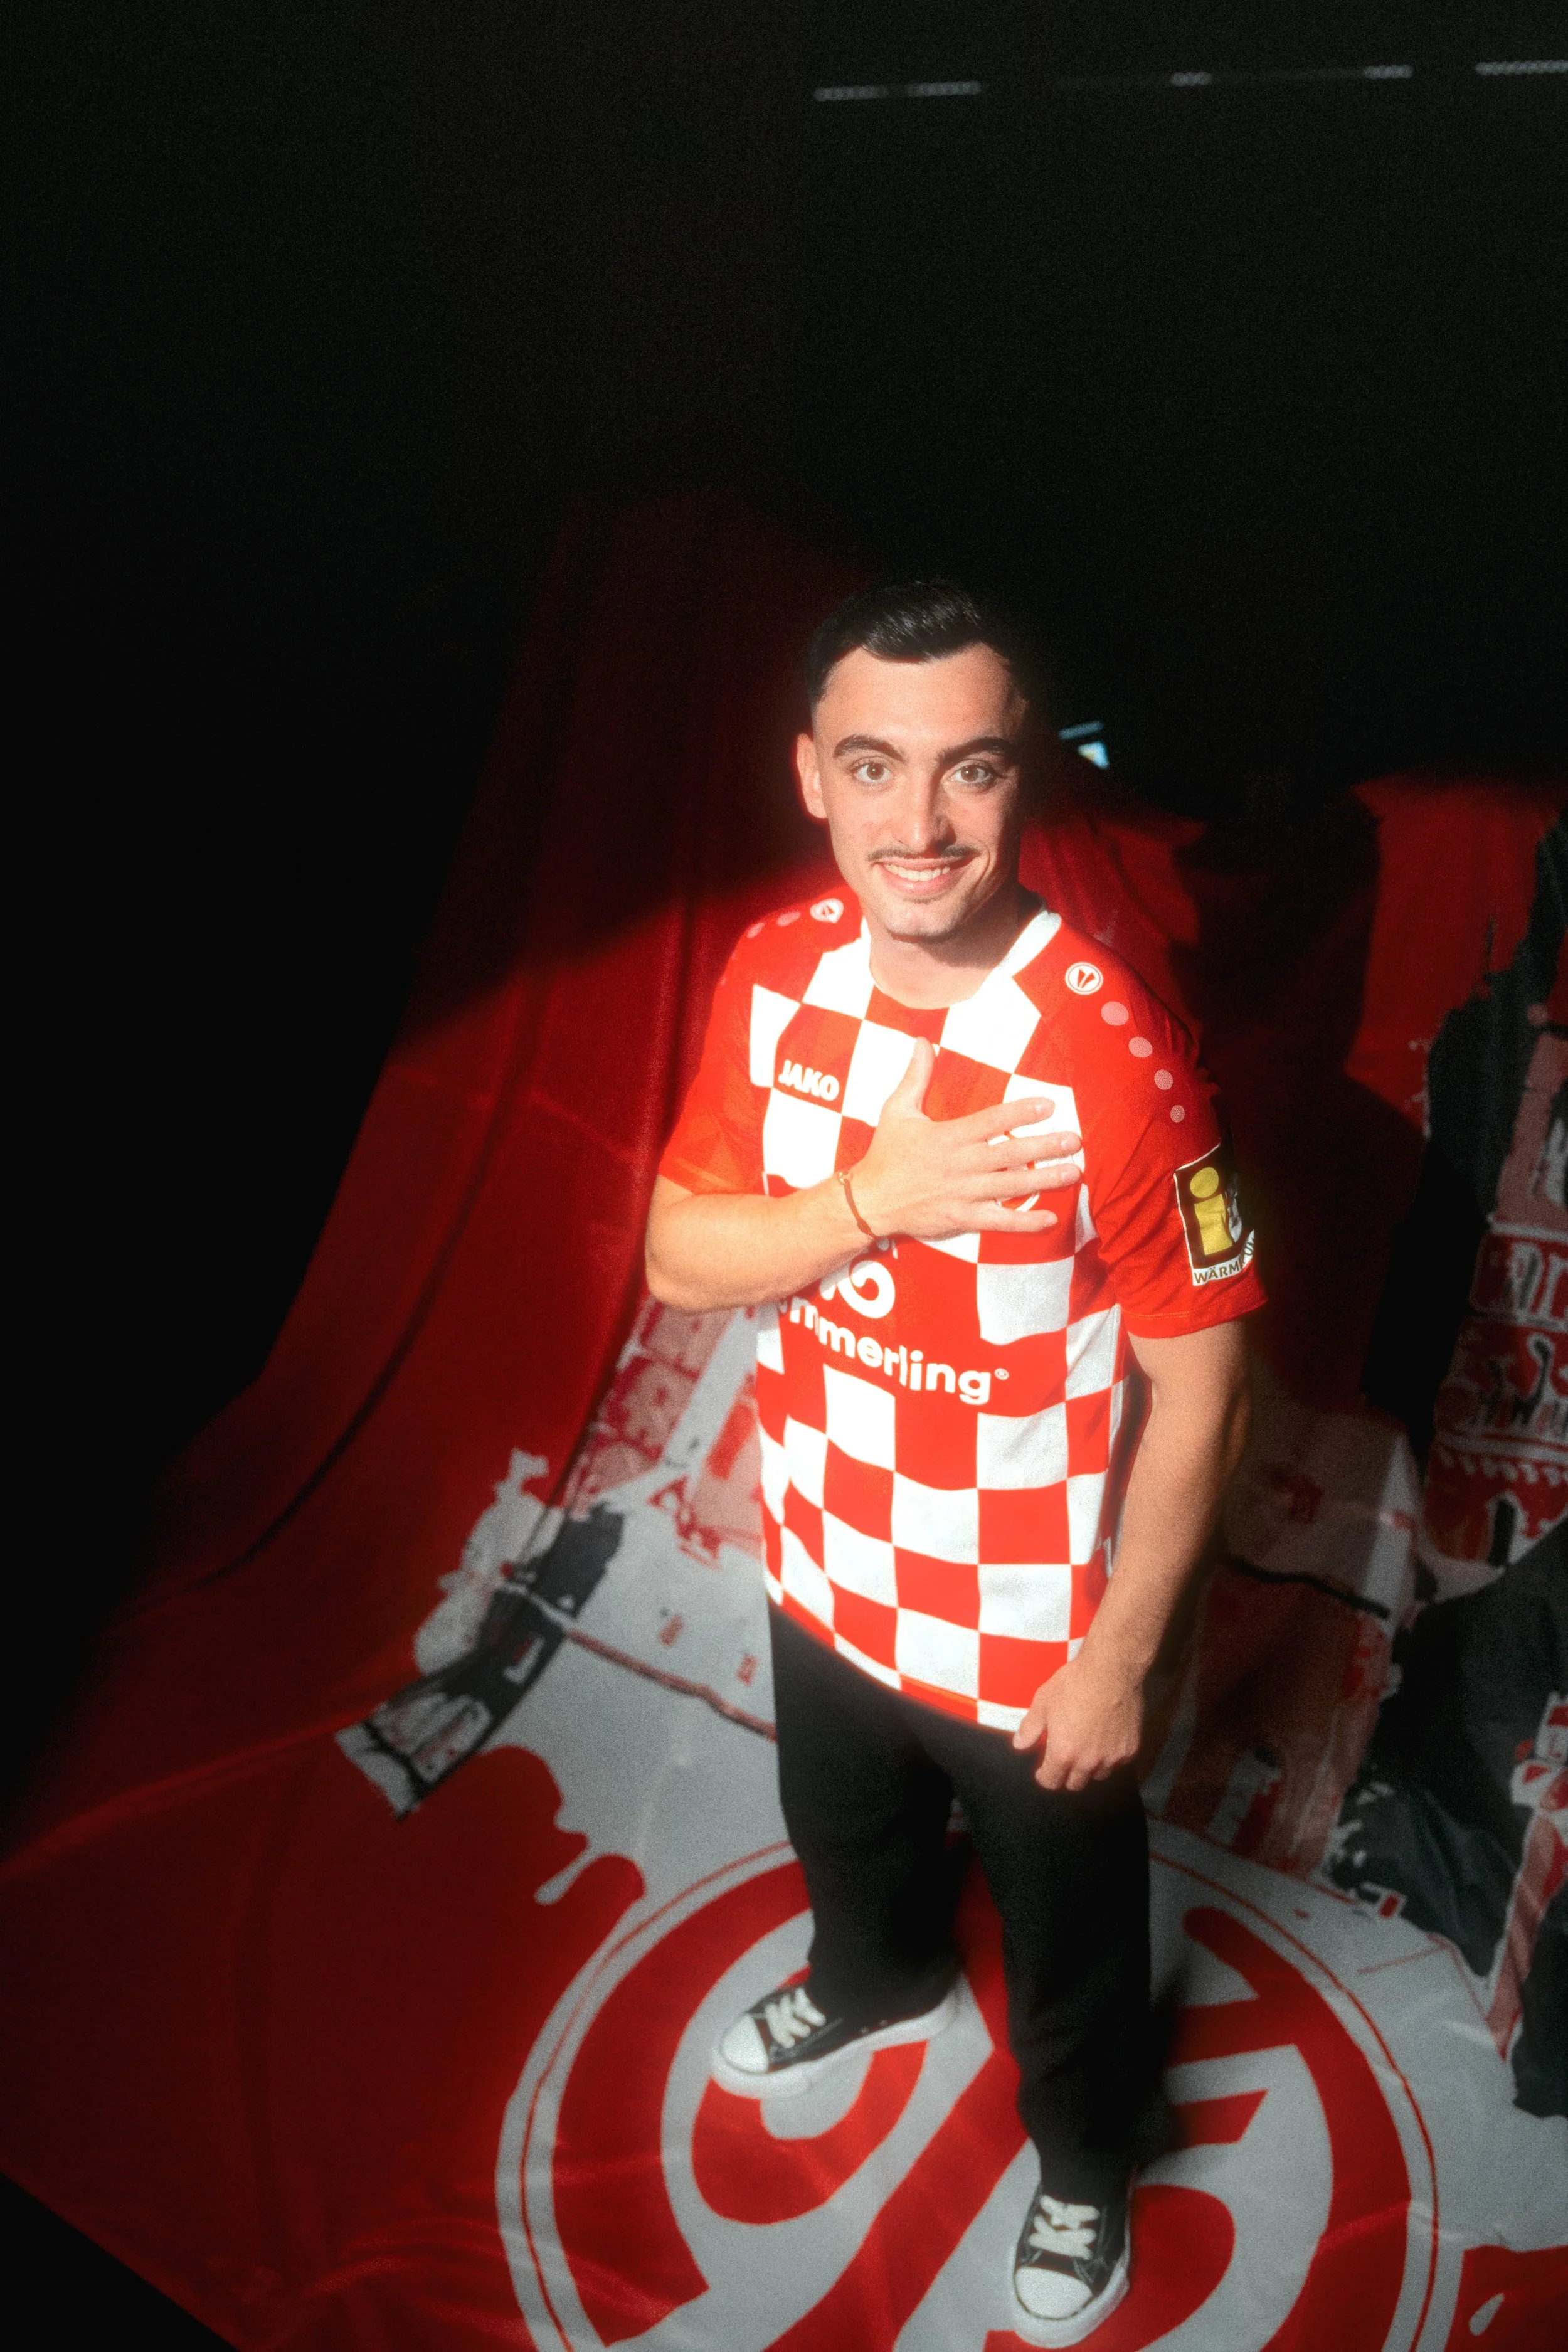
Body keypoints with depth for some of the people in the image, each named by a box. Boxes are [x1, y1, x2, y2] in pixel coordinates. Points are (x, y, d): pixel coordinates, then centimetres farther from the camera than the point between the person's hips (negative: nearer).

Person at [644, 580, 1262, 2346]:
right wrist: (872, 1198, -29)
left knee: (1070, 1931, 23)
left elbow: (1196, 1391, -21)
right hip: (825, 1577, 5)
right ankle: (879, 1982, 68)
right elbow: (680, 1260, -10)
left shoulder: (1111, 1054, -31)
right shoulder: (774, 975, -14)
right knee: (846, 1834, 34)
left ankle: (1082, 2164, 55)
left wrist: (1115, 1658, -13)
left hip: (1027, 1636, -5)